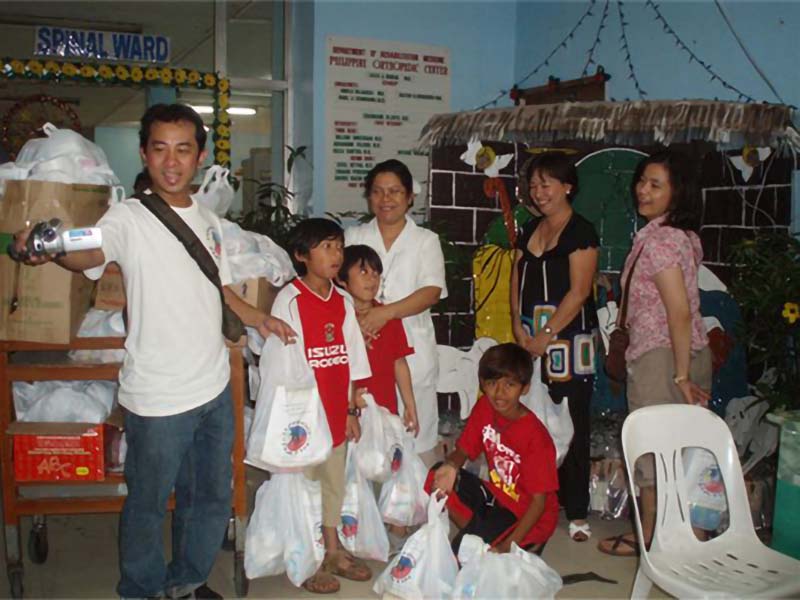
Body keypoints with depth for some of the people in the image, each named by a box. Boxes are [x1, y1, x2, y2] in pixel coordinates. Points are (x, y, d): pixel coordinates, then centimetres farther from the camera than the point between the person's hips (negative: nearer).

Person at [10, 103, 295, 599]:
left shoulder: (210, 221, 8)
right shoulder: (129, 217, -11)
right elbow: (92, 254, -31)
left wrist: (261, 319, 23)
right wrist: (52, 250, -51)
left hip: (215, 386, 6)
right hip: (158, 396, -6)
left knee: (213, 497, 20)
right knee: (148, 504, 9)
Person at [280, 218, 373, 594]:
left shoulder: (343, 302, 7)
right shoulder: (289, 299, -11)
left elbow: (350, 361, 10)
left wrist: (352, 410, 10)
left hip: (335, 411, 6)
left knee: (334, 482, 16)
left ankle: (333, 551, 31)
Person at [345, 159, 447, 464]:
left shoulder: (426, 240, 8)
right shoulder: (353, 237, 13)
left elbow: (432, 291, -6)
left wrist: (385, 312, -19)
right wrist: (356, 314, -17)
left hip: (411, 349, -1)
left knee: (415, 437, 2)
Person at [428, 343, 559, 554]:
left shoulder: (535, 436, -26)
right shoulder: (484, 407, -9)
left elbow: (539, 501, -21)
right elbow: (463, 451, 1)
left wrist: (508, 547, -28)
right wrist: (451, 466, -24)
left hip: (527, 516, -7)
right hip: (496, 496, 7)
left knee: (461, 549, -28)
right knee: (438, 477, -13)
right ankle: (478, 532, -4)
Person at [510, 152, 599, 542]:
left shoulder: (581, 232, -5)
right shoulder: (530, 230, 16)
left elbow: (578, 292, -12)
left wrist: (545, 336, -13)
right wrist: (519, 328, 1)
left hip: (567, 340, -6)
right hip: (530, 342, 6)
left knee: (571, 428, -1)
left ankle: (576, 512, 8)